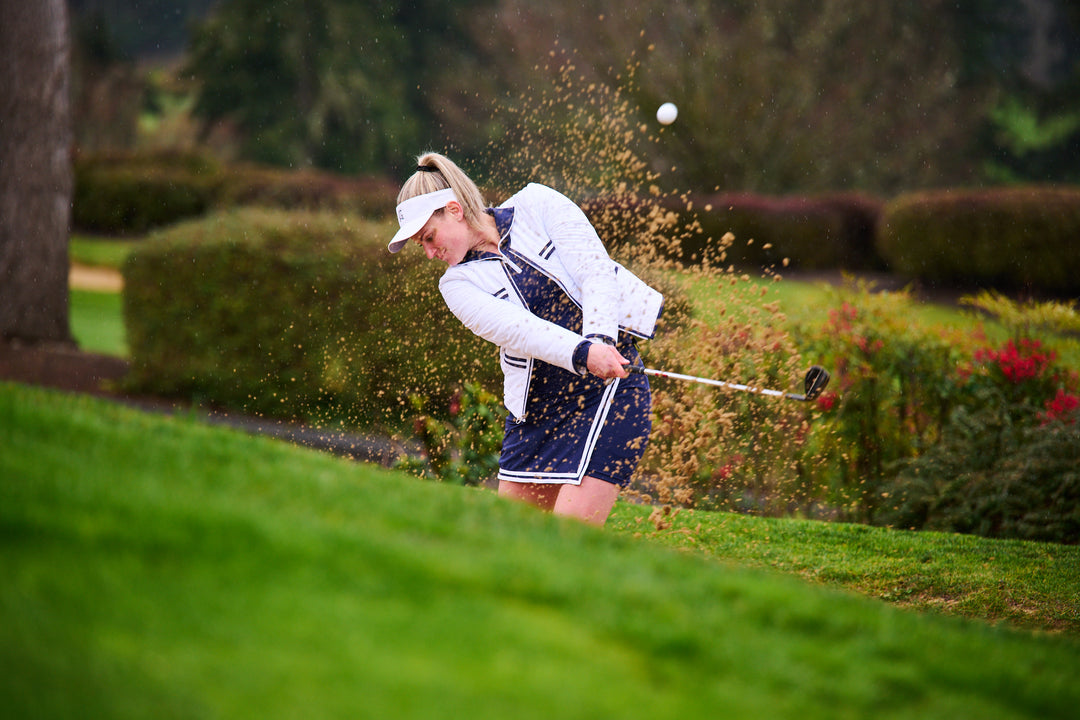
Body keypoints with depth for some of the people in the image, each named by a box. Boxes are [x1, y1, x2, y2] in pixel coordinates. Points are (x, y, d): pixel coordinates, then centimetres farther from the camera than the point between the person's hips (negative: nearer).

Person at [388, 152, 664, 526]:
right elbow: (514, 328, -16)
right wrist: (583, 354, -33)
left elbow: (596, 269, -10)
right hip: (534, 408, 5)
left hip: (611, 388, -5)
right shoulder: (458, 283, 3)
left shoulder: (538, 205, -1)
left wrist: (599, 339, -28)